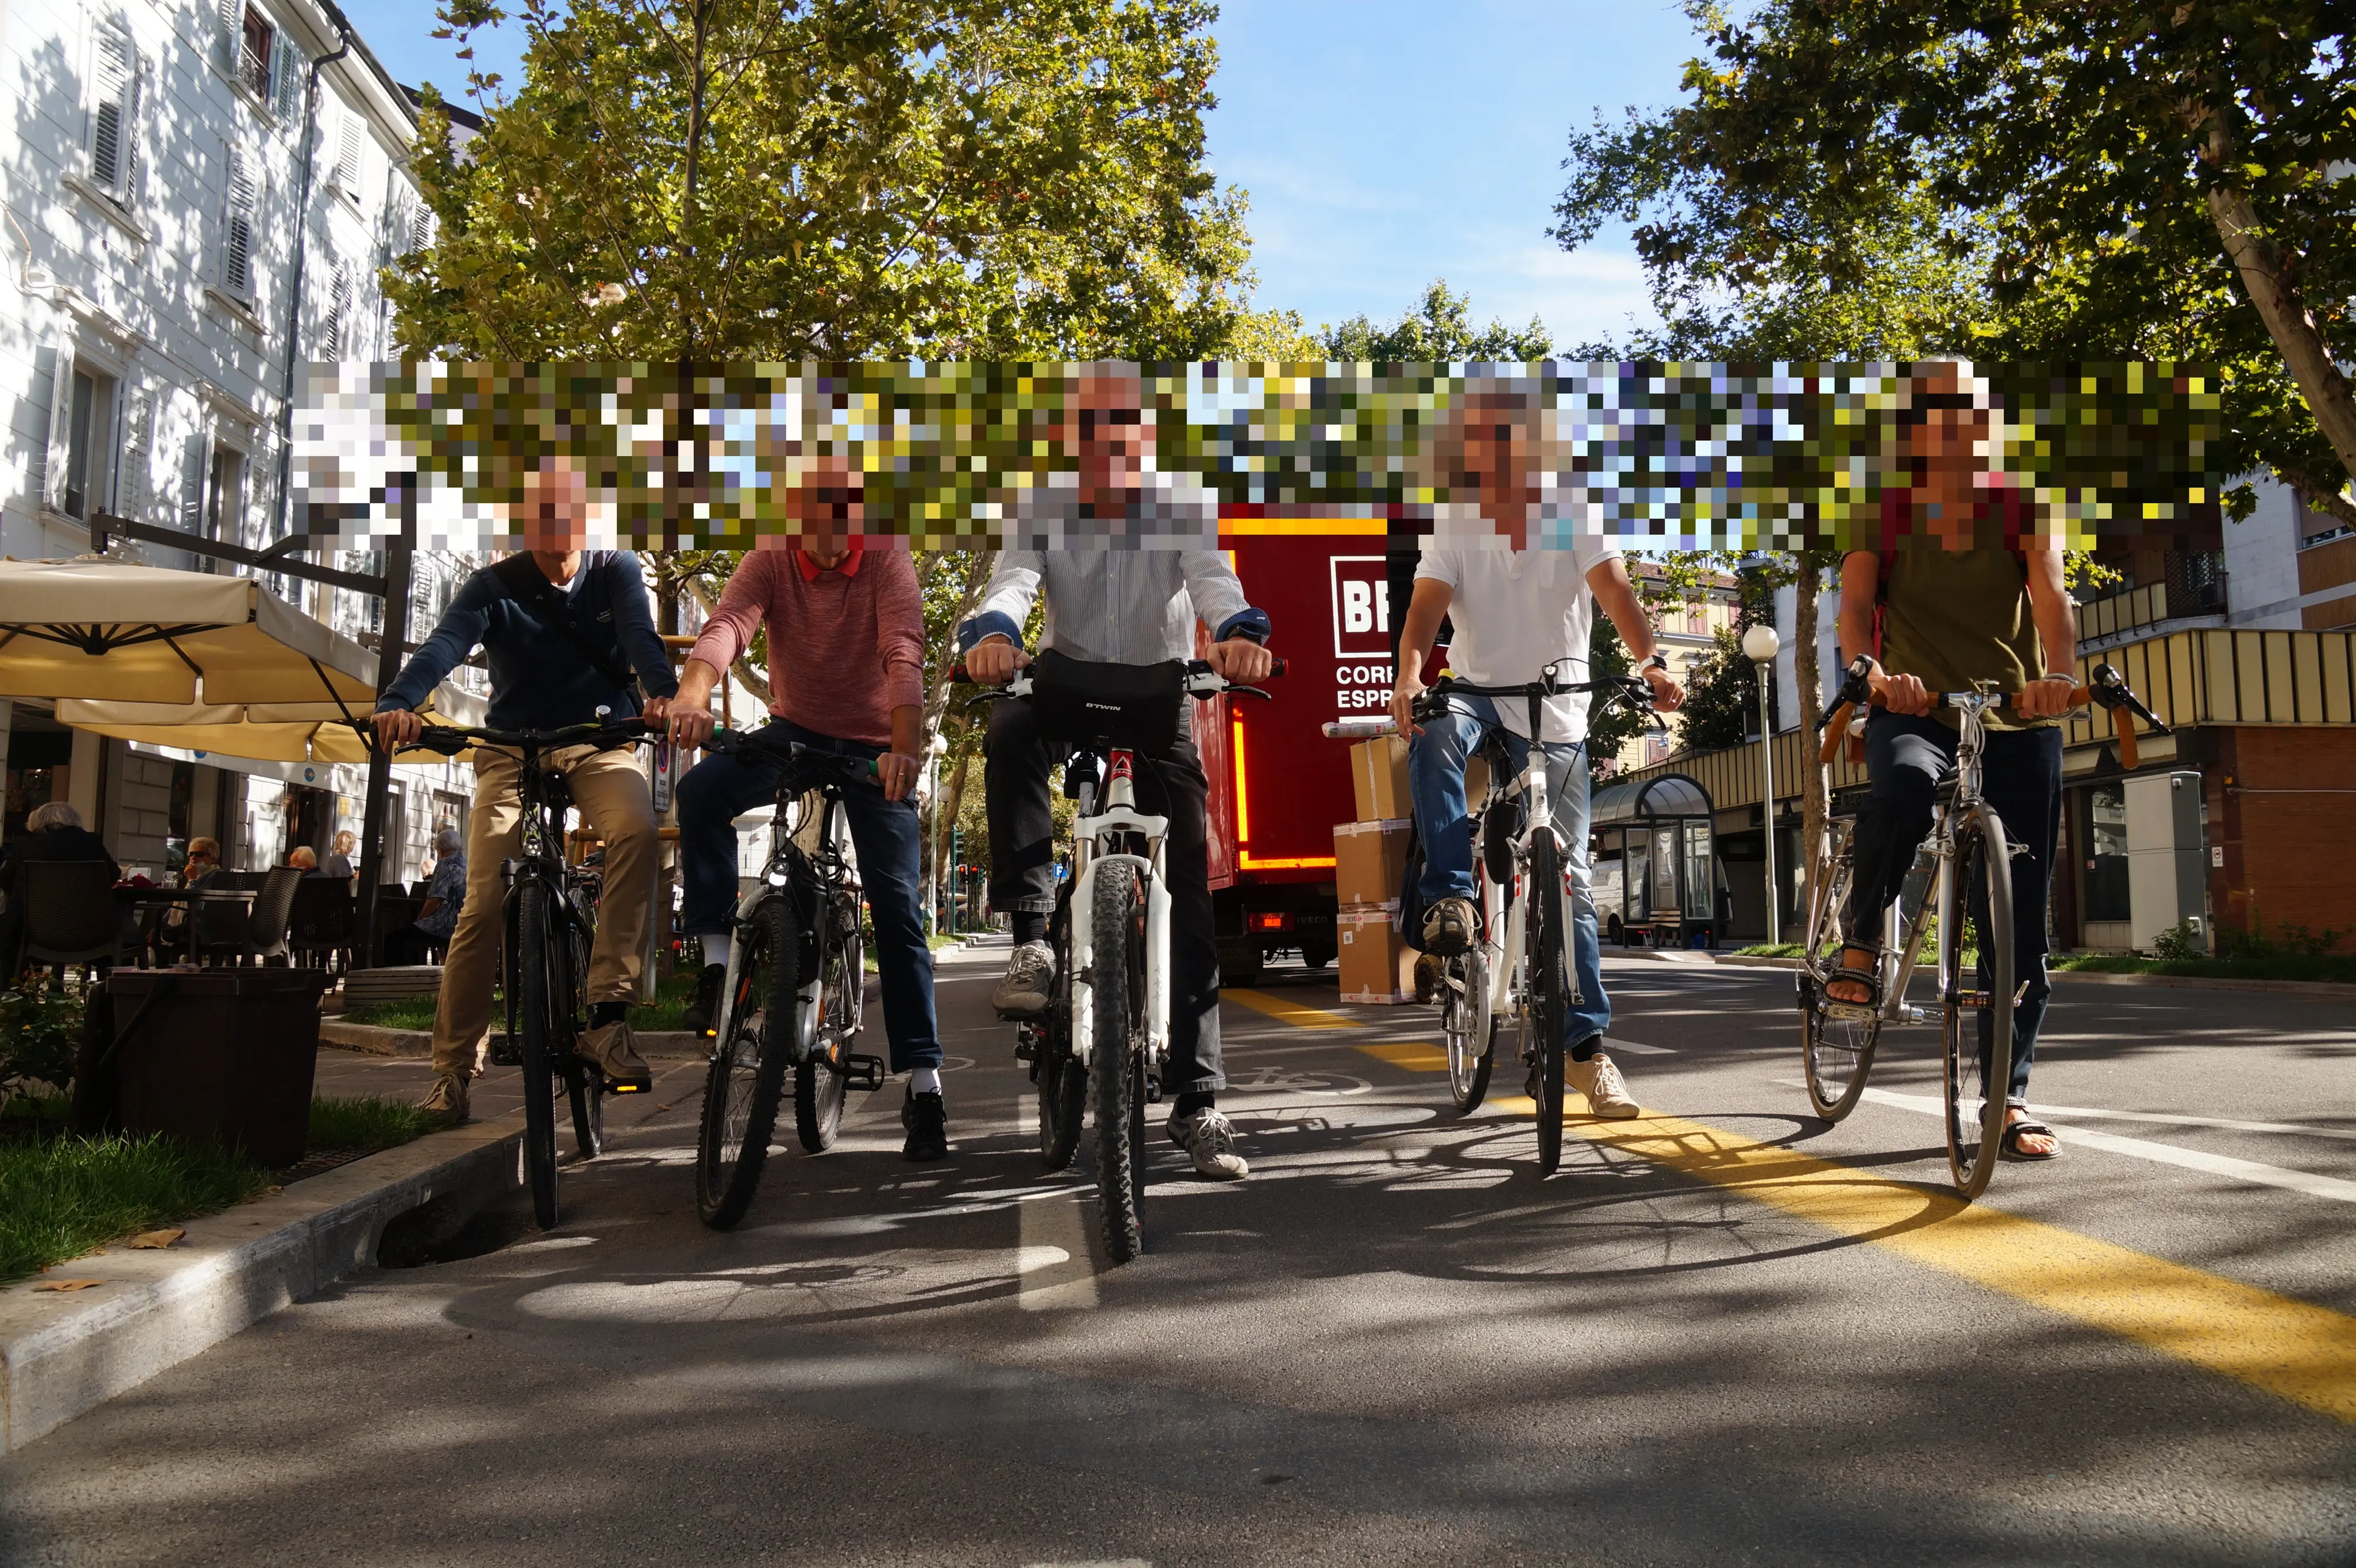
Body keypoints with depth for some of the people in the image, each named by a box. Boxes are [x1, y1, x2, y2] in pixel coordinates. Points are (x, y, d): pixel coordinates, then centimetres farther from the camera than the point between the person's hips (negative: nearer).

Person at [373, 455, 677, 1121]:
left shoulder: (616, 572, 1)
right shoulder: (494, 585, -1)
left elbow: (640, 635, -18)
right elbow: (445, 644, -19)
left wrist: (662, 692, -42)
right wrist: (398, 703, -41)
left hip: (597, 743, 0)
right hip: (511, 749, 1)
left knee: (637, 829, -33)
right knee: (484, 902, -11)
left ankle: (606, 1009, -30)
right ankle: (454, 1066, 4)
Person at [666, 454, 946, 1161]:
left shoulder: (886, 562, -15)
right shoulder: (769, 562, -10)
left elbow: (904, 654, -29)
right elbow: (728, 624, -28)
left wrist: (903, 748, -46)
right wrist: (694, 690, -51)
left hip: (873, 746, -2)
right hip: (795, 731, 2)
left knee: (898, 909, -7)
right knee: (702, 789, -28)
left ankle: (924, 1083, -2)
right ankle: (717, 958, -17)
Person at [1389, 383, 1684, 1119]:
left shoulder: (1572, 524, -5)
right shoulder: (1455, 532, -4)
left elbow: (1614, 589, -21)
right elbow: (1426, 606, -18)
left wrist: (1651, 661, -40)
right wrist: (1409, 675, -40)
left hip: (1556, 715, 0)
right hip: (1477, 692, 0)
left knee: (1569, 878, 0)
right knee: (1434, 733, -37)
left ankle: (1584, 1045, 8)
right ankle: (1450, 898, -26)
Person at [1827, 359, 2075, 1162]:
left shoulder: (2018, 505, 5)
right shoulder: (1882, 513, 4)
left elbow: (2050, 593, -10)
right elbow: (1853, 605, -11)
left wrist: (2058, 673, -32)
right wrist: (1872, 671, -34)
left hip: (2018, 720, 2)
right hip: (1915, 711, -2)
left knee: (2021, 918, -1)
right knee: (1903, 786, -40)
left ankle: (2009, 1095, 9)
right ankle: (1860, 944, -16)